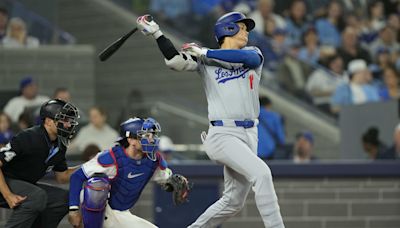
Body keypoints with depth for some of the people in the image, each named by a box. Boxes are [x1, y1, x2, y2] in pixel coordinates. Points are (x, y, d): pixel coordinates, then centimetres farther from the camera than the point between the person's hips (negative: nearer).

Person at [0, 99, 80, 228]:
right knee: (38, 196, -32)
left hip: (25, 185, 9)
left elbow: (62, 177, 15)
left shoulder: (59, 146, 3)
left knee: (64, 198, -1)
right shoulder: (28, 138, -24)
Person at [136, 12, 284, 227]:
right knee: (261, 173, -26)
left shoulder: (253, 53, 12)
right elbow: (175, 61, -10)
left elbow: (244, 57, -11)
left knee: (233, 201, 9)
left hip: (249, 135, 5)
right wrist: (156, 34, -16)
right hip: (223, 134, -5)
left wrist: (204, 53, -9)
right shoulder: (204, 60, 4)